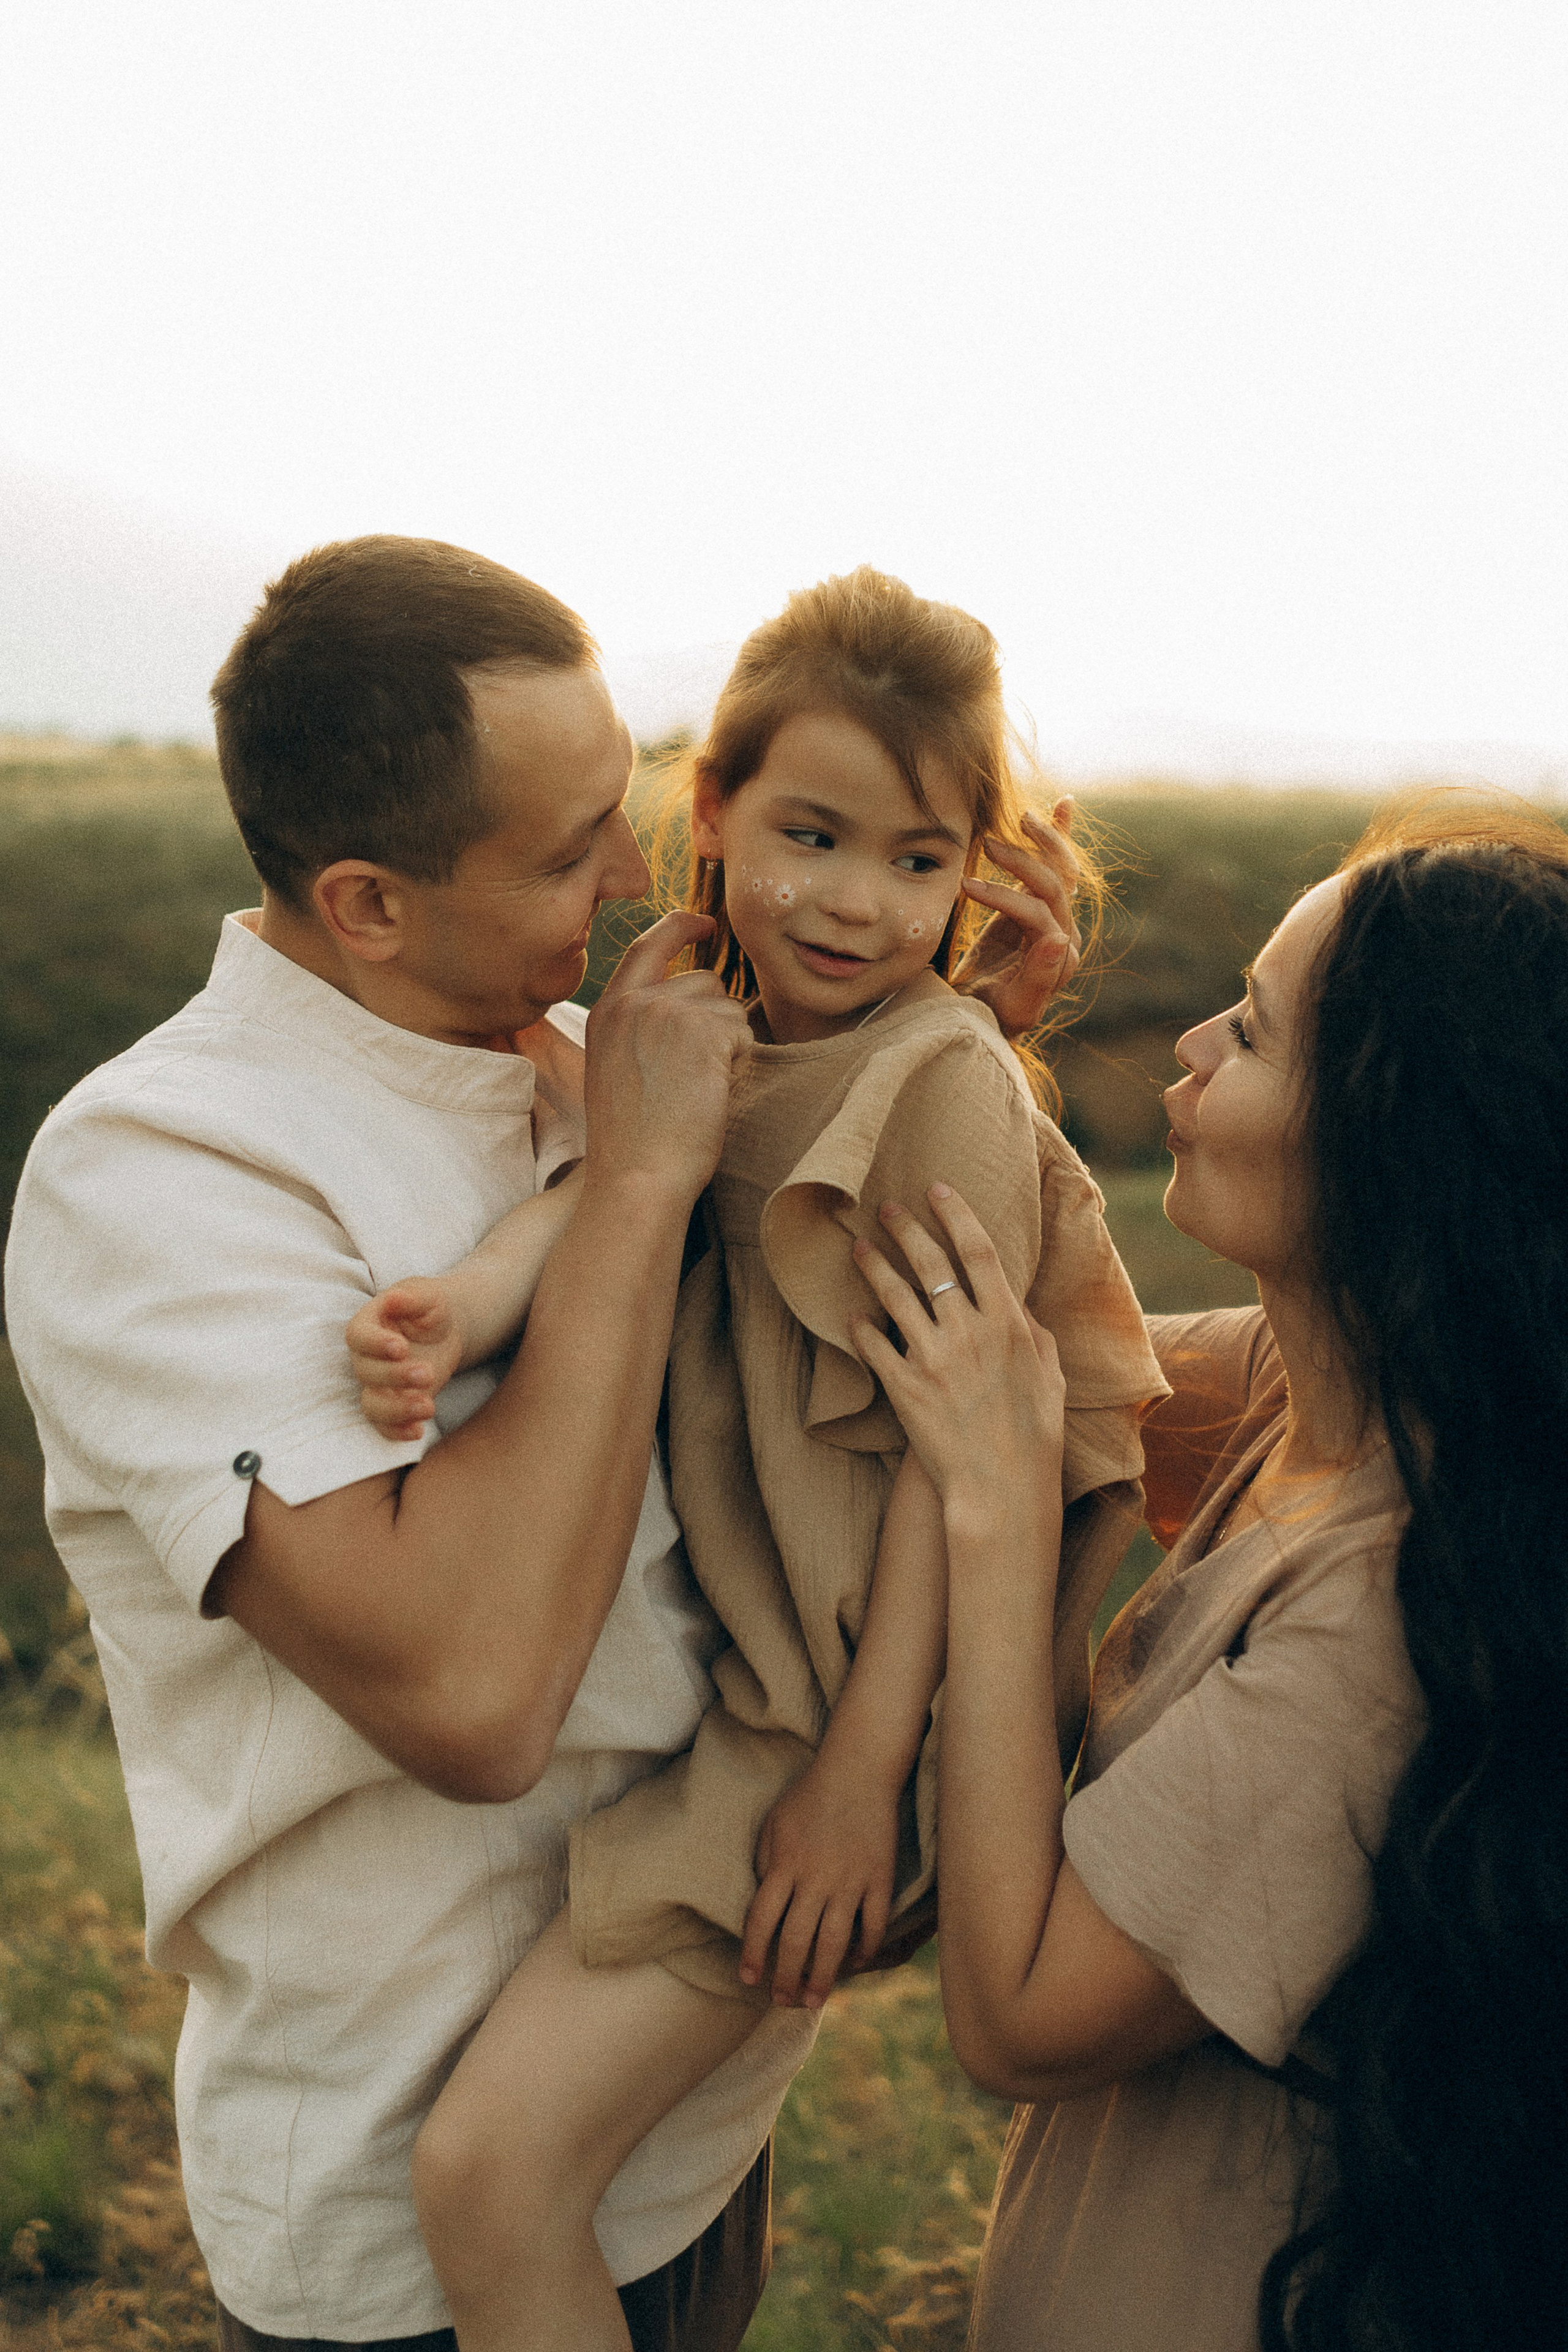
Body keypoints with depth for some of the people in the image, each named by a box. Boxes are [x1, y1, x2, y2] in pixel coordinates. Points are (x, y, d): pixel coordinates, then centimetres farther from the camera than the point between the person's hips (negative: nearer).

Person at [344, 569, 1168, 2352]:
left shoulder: (944, 1080, -15)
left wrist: (866, 1764, -17)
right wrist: (469, 1301, -31)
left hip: (842, 1698, -8)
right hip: (718, 1648, 8)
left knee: (493, 2167, -12)